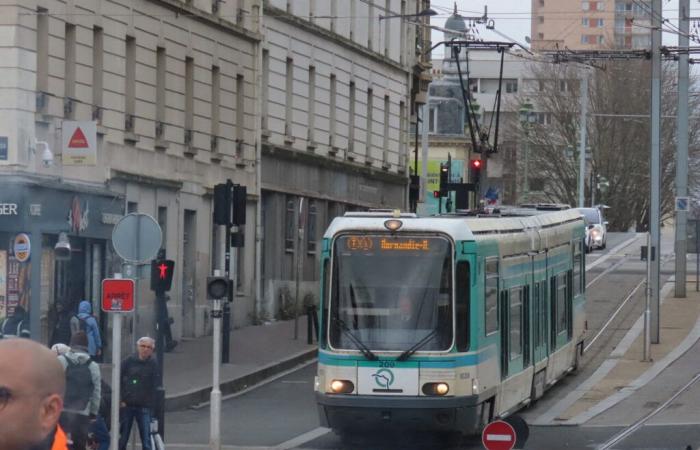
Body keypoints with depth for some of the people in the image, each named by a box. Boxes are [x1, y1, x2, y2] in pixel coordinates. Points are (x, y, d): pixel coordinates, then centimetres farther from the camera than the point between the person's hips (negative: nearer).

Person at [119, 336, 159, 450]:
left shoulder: (153, 364, 0)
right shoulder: (129, 361, 1)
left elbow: (155, 386, -2)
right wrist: (120, 400, -3)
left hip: (144, 406, -1)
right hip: (126, 405, 1)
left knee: (146, 439, -3)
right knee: (122, 438, 8)